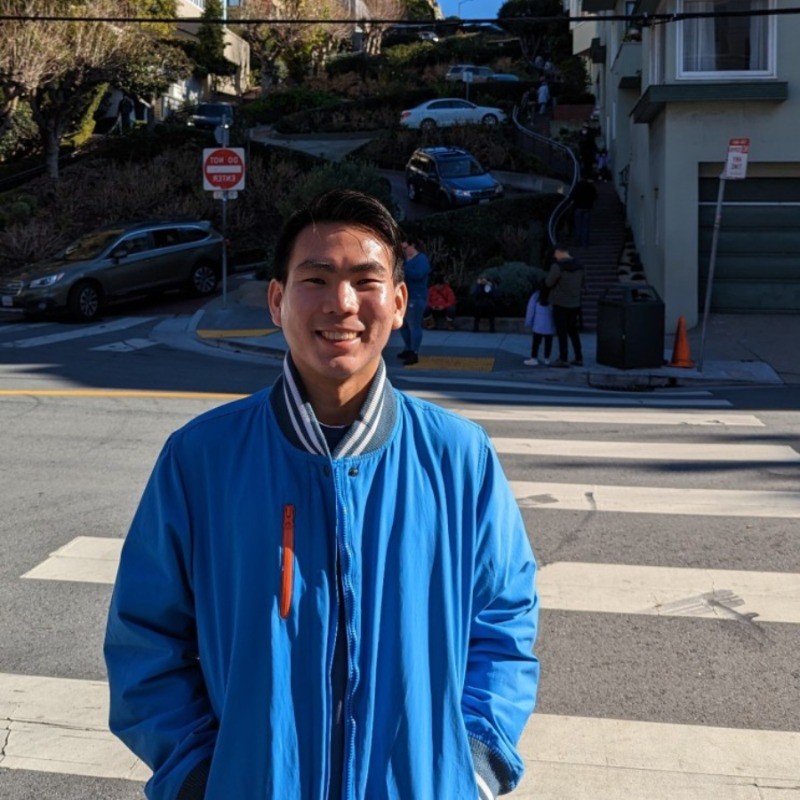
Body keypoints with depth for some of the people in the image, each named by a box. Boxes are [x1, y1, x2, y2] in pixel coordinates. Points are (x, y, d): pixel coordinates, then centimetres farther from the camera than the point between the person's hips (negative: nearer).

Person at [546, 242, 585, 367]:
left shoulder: (558, 266, -18)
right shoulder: (579, 265, 4)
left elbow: (549, 283, -12)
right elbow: (581, 284, 13)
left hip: (560, 303, -6)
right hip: (575, 304, 6)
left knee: (561, 332, 1)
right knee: (573, 331, 15)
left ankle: (563, 359, 1)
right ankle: (579, 358, 16)